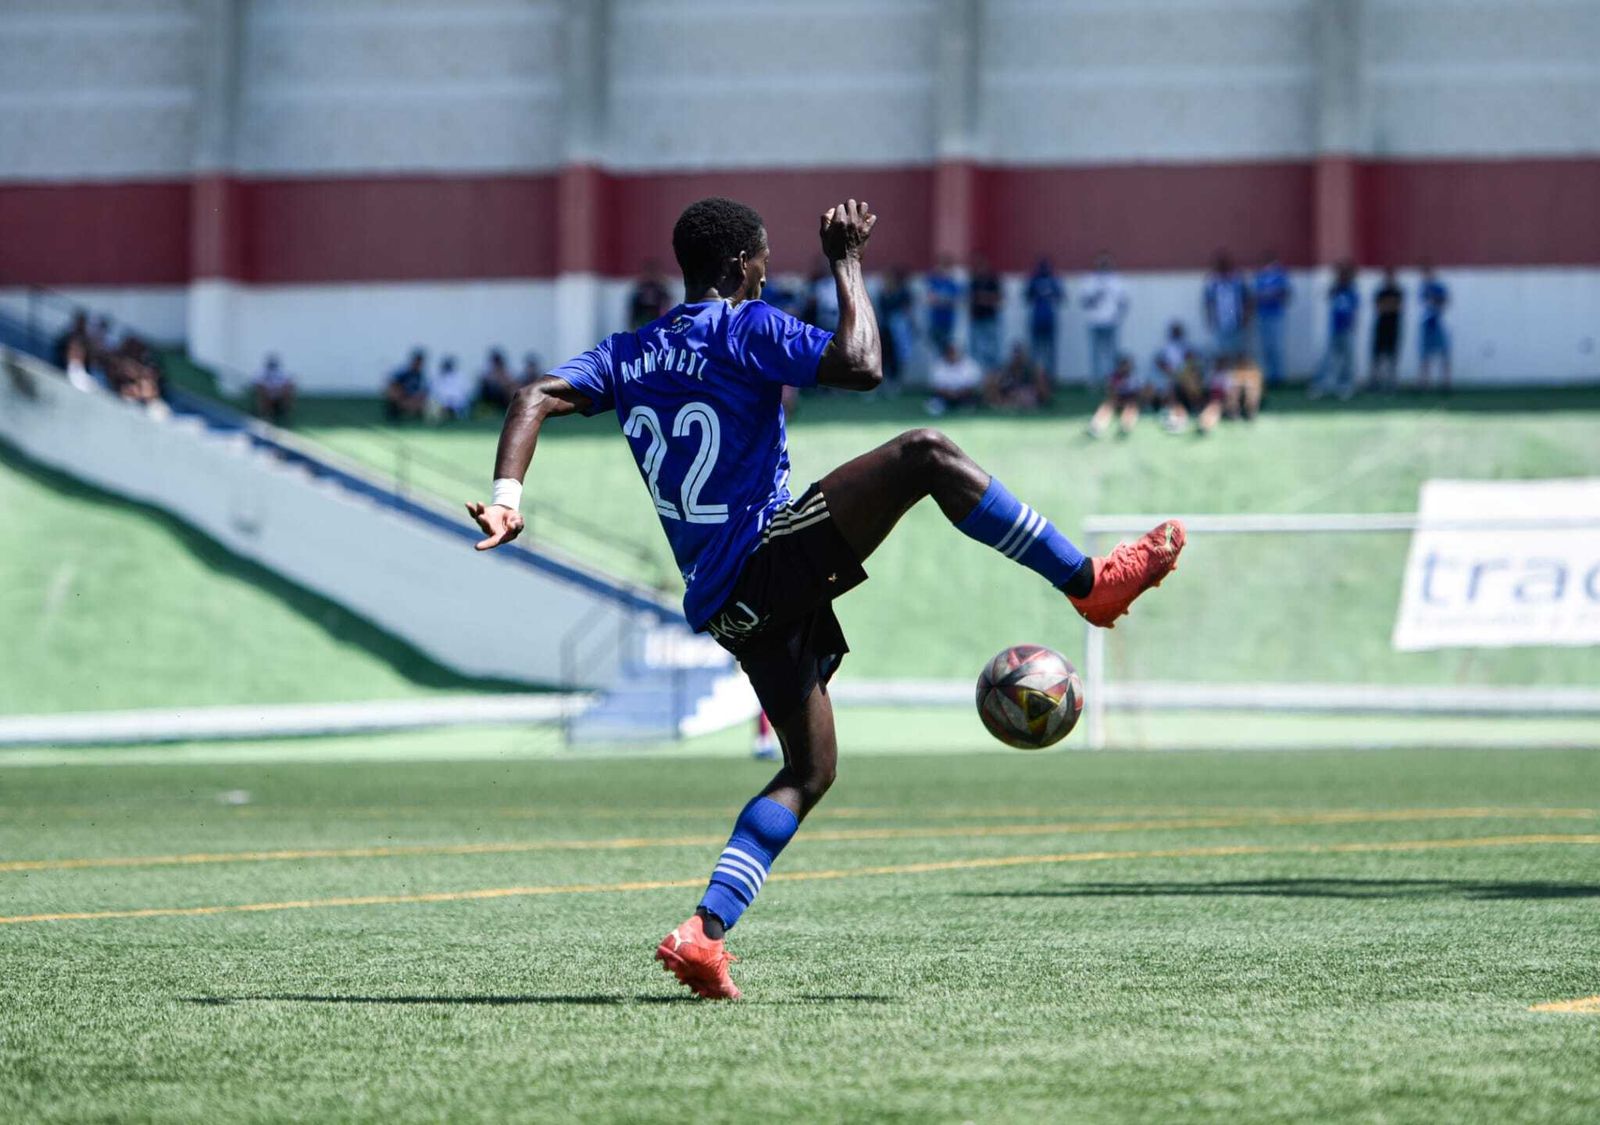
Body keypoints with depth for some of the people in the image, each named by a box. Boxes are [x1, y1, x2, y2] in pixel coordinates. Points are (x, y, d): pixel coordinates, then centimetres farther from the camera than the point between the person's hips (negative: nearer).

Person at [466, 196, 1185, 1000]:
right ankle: (1091, 585, -11)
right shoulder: (745, 329, -5)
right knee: (925, 455, -7)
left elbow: (538, 398, 4)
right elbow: (861, 366, -17)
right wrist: (847, 263, -4)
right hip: (769, 559, -8)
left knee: (810, 769, 15)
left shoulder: (627, 355, 16)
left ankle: (705, 931, 1)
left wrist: (506, 501, -10)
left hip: (721, 604, 8)